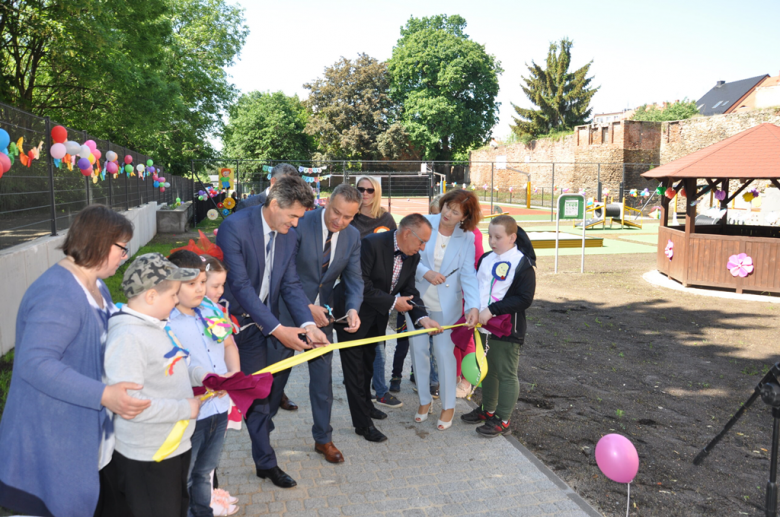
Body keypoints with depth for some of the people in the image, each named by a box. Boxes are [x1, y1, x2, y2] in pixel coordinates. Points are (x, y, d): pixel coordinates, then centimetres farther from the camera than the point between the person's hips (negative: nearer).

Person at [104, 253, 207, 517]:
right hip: (146, 460, -9)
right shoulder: (127, 337, -24)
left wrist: (203, 376, -2)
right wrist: (185, 408, -21)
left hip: (177, 445, 9)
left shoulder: (157, 324, 4)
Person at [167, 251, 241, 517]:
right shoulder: (164, 322, -17)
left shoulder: (211, 310, 4)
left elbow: (229, 345, 15)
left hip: (219, 407, 7)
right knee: (182, 478, 13)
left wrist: (234, 372, -3)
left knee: (205, 471, 26)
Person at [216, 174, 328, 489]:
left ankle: (265, 463, 25)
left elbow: (291, 284, 0)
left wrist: (307, 324, -16)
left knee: (261, 395, 10)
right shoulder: (235, 227, -21)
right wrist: (276, 329, -27)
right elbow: (240, 285, -25)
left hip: (257, 326, 5)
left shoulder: (289, 236, 0)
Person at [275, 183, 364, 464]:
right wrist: (306, 307, -23)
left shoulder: (353, 236, -4)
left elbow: (354, 278, -1)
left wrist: (352, 308, -20)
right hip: (289, 309, -4)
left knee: (323, 375, 10)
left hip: (322, 311, 4)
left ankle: (323, 438, 26)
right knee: (276, 373, 9)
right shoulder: (301, 224, -19)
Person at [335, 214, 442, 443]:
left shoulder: (412, 257, -4)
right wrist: (392, 302, -25)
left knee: (368, 364, 25)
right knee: (355, 368, 2)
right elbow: (360, 285, -30)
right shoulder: (372, 244, -28)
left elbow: (409, 291, -1)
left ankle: (365, 405, 46)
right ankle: (363, 424, 13)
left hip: (376, 317, 8)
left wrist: (423, 317, -18)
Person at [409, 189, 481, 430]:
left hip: (446, 304, -1)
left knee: (444, 352, 1)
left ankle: (448, 406, 21)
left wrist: (474, 306, -20)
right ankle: (424, 400, 28)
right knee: (418, 350, 8)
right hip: (418, 299, 1)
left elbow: (468, 274, -8)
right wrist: (426, 272, -20)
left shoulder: (467, 238, -6)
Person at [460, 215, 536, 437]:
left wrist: (492, 309, -22)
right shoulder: (485, 259, 8)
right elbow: (476, 286, 20)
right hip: (483, 327, 7)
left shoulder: (522, 264, -12)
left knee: (506, 374, 4)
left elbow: (524, 299, -18)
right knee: (487, 370, 19)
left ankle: (502, 420, 15)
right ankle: (487, 410, 36)